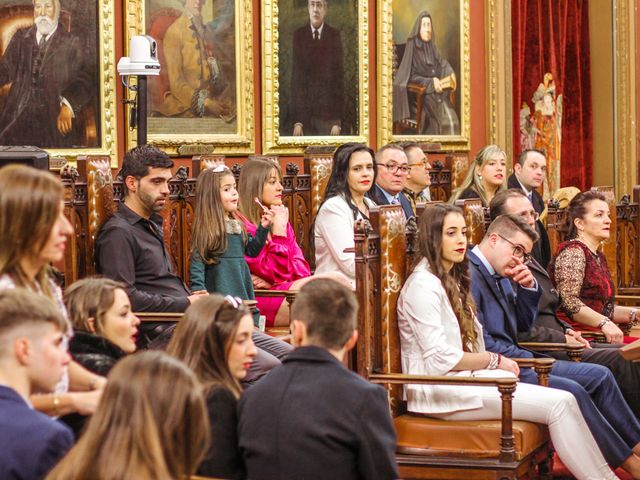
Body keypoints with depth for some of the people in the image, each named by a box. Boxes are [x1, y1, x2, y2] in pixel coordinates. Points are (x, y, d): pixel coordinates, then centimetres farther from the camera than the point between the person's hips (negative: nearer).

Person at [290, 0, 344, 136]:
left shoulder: (334, 35, 2)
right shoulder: (298, 36, 4)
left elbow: (339, 77, 1)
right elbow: (295, 78, 3)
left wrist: (338, 121, -5)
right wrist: (296, 121, -3)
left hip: (328, 114, -1)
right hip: (304, 112, 1)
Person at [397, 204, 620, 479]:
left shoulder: (451, 279, 19)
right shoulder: (423, 285, -12)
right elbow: (440, 358, -18)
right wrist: (494, 361, -8)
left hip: (465, 376, 9)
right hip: (441, 392, -9)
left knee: (563, 401, -10)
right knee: (560, 404, -18)